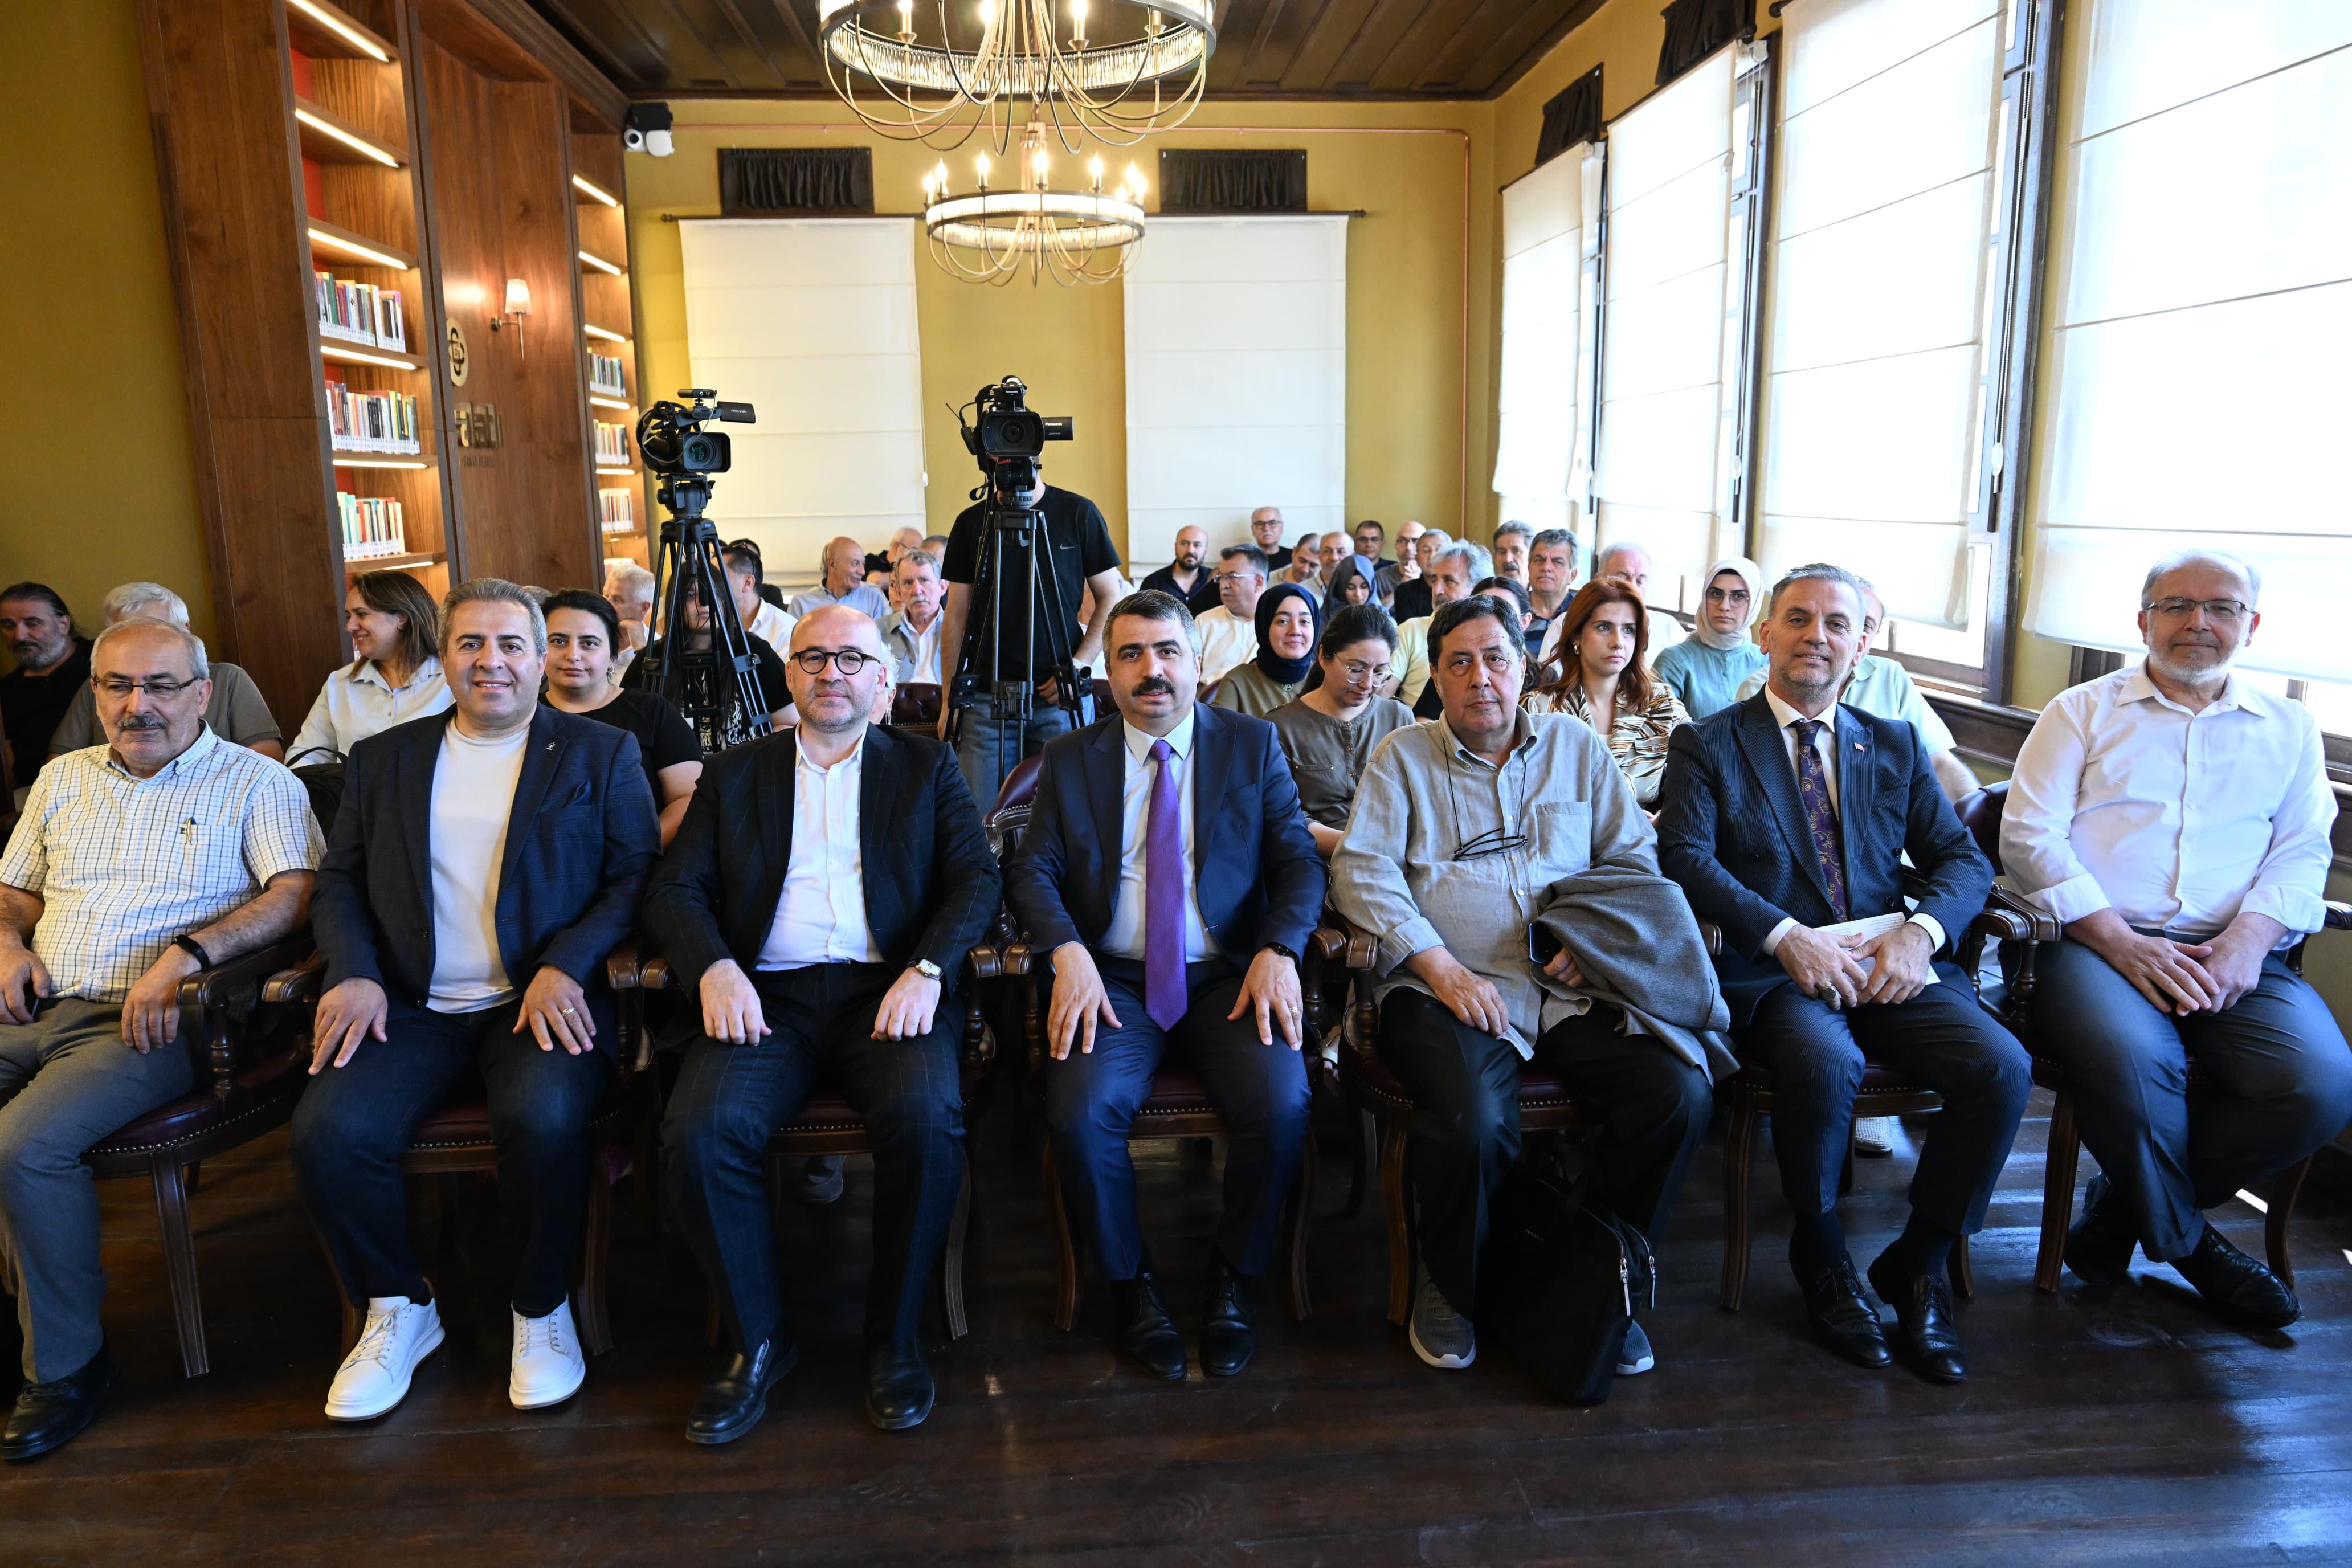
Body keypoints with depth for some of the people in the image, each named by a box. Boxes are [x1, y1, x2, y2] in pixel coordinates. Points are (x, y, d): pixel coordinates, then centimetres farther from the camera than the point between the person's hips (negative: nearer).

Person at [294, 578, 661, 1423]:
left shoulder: (601, 753, 8)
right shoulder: (381, 759, 17)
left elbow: (637, 872, 0)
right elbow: (339, 880, 15)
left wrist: (566, 965, -14)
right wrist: (353, 972, -5)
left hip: (542, 1002, -3)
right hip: (412, 1005, 3)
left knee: (544, 1118, -32)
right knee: (326, 1130, -22)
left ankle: (542, 1307, -3)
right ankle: (398, 1310, 6)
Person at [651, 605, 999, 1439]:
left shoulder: (926, 766, 15)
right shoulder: (735, 774, 19)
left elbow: (977, 880, 5)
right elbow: (674, 889, 10)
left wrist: (927, 969, -14)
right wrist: (714, 968, -11)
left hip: (888, 990, -1)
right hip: (767, 996, 2)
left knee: (928, 1117, -31)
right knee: (699, 1130, -26)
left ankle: (894, 1337, -7)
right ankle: (758, 1339, -2)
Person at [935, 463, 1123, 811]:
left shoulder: (1078, 513, 1)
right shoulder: (972, 521, 7)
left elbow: (1110, 600, 4)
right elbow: (956, 617, 8)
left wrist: (1079, 664, -10)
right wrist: (950, 698, 3)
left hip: (1060, 695, -1)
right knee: (981, 818, -1)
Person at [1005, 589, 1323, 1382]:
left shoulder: (1253, 744, 8)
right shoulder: (1070, 759, 10)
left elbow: (1299, 862, 4)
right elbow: (1032, 871, 3)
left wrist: (1279, 949, -14)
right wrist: (1068, 953, -17)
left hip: (1228, 976, 0)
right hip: (1112, 979, 1)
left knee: (1282, 1103, -26)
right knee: (1080, 1112, -27)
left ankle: (1234, 1279, 2)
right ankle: (1132, 1282, 2)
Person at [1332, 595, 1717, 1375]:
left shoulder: (1577, 748, 17)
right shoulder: (1403, 757, 9)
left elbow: (1635, 860, 15)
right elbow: (1361, 872, -2)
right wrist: (1439, 966, -13)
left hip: (1574, 988, 3)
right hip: (1448, 985, -3)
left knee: (1680, 1094, -21)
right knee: (1472, 1121, -31)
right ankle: (1448, 1288, 3)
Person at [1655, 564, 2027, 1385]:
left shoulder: (1896, 746, 20)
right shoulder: (1705, 744, 8)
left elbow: (1963, 859, 11)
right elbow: (1685, 856, -7)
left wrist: (1921, 932, -11)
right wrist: (1786, 936, -20)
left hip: (1892, 967, 4)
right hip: (1770, 973, -3)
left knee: (2002, 1067, -23)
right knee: (1824, 1061, -34)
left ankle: (1916, 1265, 1)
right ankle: (1823, 1260, -5)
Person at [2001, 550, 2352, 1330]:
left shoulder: (2288, 729, 21)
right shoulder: (2084, 712, 12)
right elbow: (2029, 835, 0)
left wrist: (2251, 936, -10)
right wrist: (2120, 940, -11)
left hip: (2236, 956, 3)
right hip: (2098, 940, -3)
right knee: (2131, 1060, -34)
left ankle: (2123, 1208, -1)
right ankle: (2184, 1241, -2)